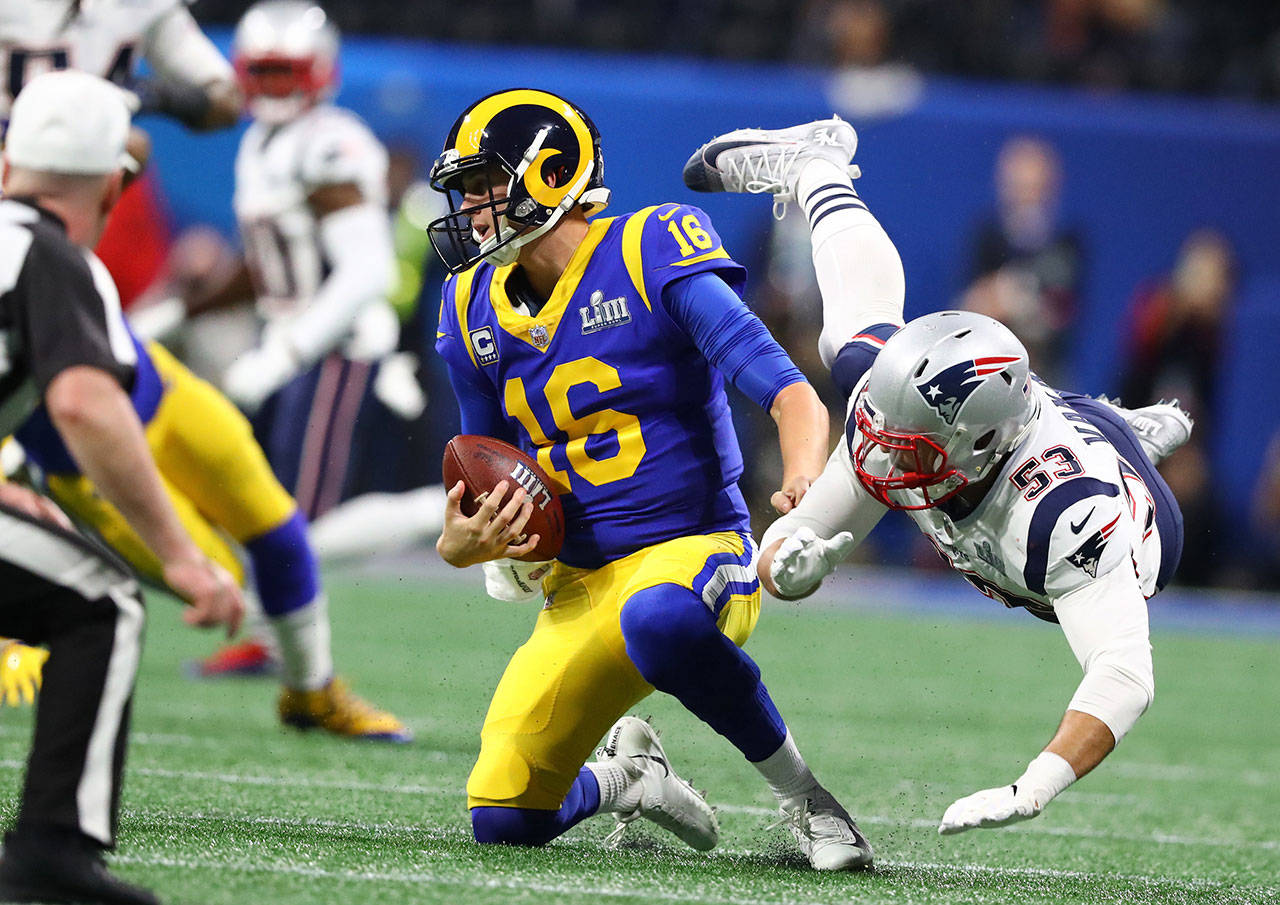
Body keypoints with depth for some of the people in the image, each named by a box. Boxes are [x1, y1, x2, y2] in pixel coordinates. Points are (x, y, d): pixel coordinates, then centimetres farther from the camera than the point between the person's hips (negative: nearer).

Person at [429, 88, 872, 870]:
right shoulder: (477, 313, 8)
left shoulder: (648, 257, -11)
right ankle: (626, 778, 30)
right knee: (503, 820, -4)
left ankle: (803, 796, -20)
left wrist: (803, 484, -39)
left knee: (657, 618, -43)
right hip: (580, 587, 6)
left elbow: (795, 399, -18)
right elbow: (491, 484, 17)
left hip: (695, 549, -6)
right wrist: (464, 542, -8)